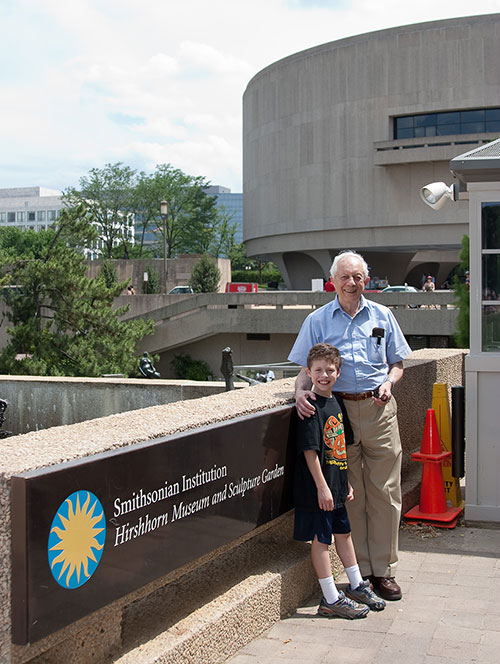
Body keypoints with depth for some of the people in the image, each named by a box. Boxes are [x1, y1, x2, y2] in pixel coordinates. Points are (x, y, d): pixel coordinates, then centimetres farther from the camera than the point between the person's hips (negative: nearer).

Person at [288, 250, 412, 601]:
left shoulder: (382, 316, 11)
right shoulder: (317, 320, 8)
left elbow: (397, 363, 16)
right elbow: (307, 369, 7)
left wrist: (389, 383, -4)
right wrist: (301, 391, -14)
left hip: (379, 410, 1)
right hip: (337, 410, -1)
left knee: (384, 491, 2)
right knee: (348, 493, 3)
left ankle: (383, 570, 13)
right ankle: (359, 571, 14)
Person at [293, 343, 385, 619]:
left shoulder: (336, 404, 10)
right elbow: (310, 451, -20)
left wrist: (346, 482, 19)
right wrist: (322, 487, -21)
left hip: (336, 487, 9)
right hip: (317, 489, -9)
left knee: (343, 532, 20)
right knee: (320, 539, 1)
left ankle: (357, 586, 35)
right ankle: (331, 600, 9)